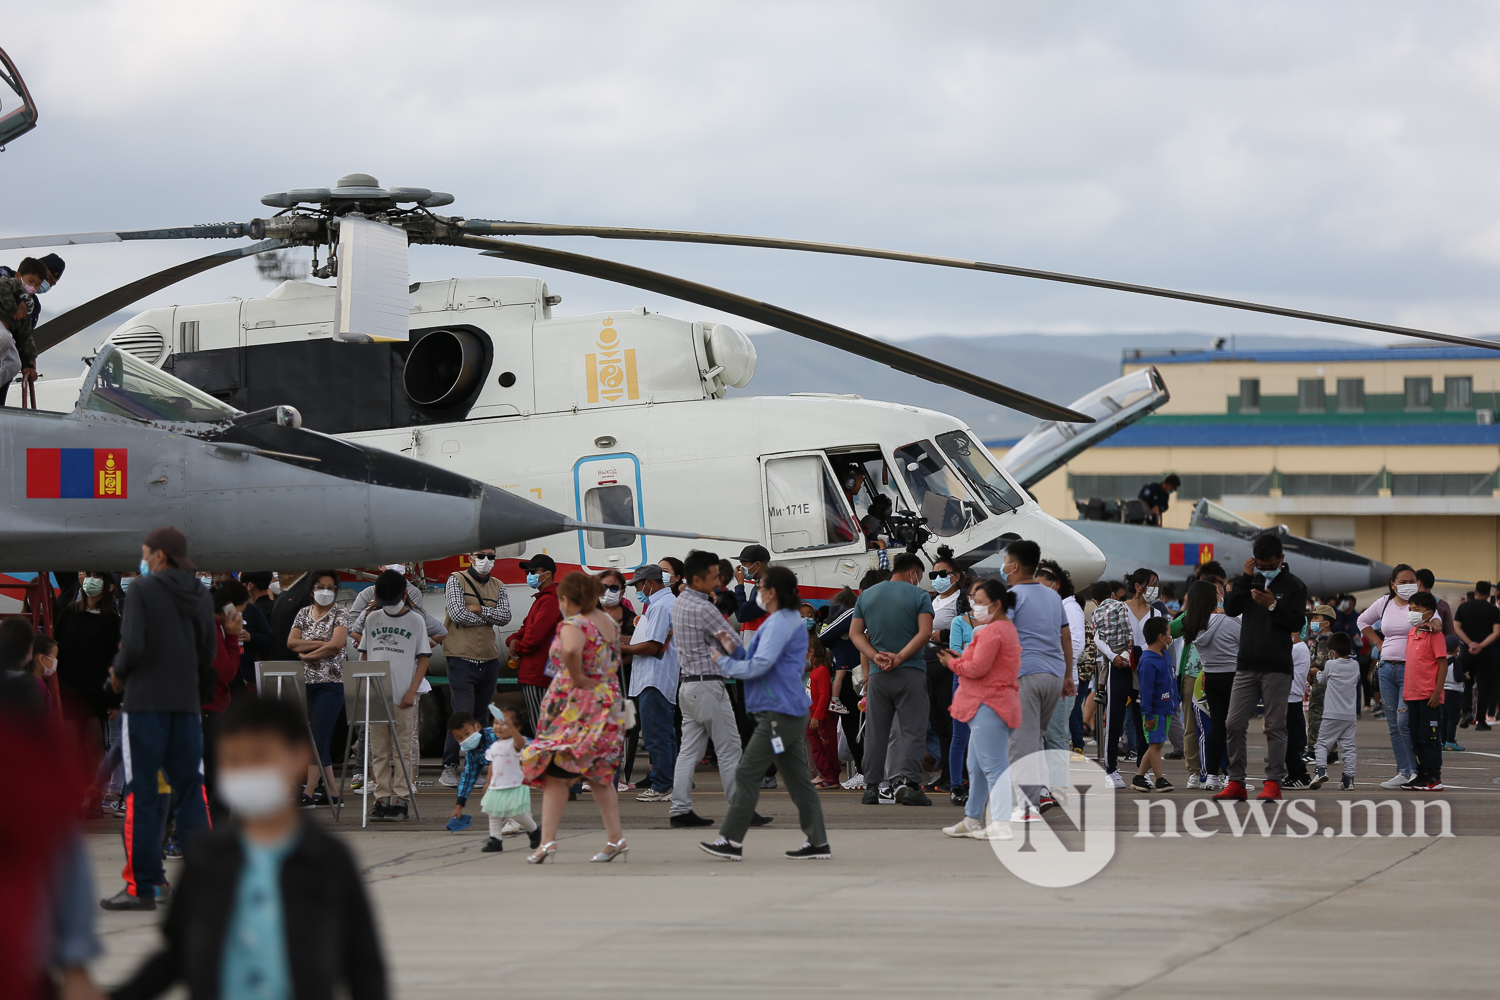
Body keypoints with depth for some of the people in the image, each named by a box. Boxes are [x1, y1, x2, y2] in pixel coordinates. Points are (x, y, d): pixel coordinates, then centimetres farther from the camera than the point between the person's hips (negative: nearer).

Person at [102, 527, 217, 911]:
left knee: (141, 794, -1)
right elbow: (209, 652, 10)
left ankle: (141, 886, 0)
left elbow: (133, 646, -17)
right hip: (187, 703, 5)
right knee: (190, 790, 10)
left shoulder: (143, 590, -9)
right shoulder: (200, 595, 9)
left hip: (145, 702, -5)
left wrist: (118, 672, 0)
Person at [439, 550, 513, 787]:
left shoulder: (497, 586, 14)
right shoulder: (456, 580, 0)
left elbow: (506, 616, 1)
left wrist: (480, 610, -13)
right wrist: (491, 617, -3)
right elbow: (457, 613, -14)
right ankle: (449, 767, -6)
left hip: (489, 659, 5)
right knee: (463, 714, -12)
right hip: (462, 658, -5)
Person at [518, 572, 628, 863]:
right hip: (608, 705, 8)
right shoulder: (607, 622, 11)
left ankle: (547, 840, -5)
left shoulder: (573, 625, -15)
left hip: (575, 708, -8)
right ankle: (616, 838, 12)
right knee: (599, 776, 15)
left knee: (555, 773, -1)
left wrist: (577, 678, -23)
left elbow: (570, 650, -38)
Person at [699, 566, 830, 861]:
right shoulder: (792, 620, 19)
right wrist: (735, 649, 11)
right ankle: (817, 842, 9)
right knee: (798, 779, 10)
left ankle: (731, 840, -5)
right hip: (793, 712, 11)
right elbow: (762, 662, 23)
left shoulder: (779, 623, -14)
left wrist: (725, 663, -6)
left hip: (778, 713, -11)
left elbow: (759, 666, -20)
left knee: (747, 774, -7)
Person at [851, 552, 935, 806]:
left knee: (875, 733, 8)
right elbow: (925, 632, -11)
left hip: (877, 675, 3)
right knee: (912, 730, -3)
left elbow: (855, 633, 6)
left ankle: (872, 786, 7)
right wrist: (899, 658, -14)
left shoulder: (866, 596, 13)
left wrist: (876, 657, -5)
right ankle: (907, 782, -16)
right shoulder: (919, 596, 0)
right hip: (911, 672, -3)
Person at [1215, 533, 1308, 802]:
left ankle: (1273, 783, 2)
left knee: (1275, 727, -2)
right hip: (1246, 666, 4)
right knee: (1234, 724, 0)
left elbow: (1296, 623, -7)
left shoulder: (1294, 586, 2)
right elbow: (1230, 608, 0)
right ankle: (1236, 782, 6)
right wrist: (1245, 577, -5)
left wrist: (1273, 606, -20)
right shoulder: (1251, 581, 13)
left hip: (1277, 668, -4)